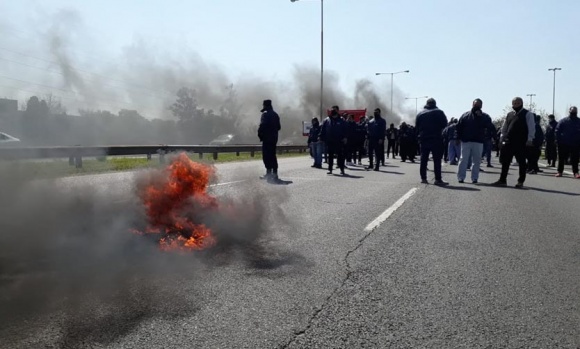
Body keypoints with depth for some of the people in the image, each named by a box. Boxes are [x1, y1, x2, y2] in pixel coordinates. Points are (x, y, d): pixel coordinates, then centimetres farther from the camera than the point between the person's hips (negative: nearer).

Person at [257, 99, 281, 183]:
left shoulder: (265, 115, -11)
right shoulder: (275, 115, 15)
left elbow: (262, 126, -18)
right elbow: (278, 127, 17)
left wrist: (260, 135, -6)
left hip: (267, 138, -8)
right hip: (274, 138, 8)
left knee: (267, 156, -5)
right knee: (272, 155, 13)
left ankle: (269, 173, -9)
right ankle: (274, 174, 14)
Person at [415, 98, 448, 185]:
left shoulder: (420, 114, 8)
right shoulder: (439, 112, -2)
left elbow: (417, 128, 8)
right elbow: (444, 124, -3)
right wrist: (437, 127, 15)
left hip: (423, 139, 4)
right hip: (436, 139, -3)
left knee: (423, 160, 9)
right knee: (437, 160, -4)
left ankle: (423, 178, 9)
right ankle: (438, 179, -7)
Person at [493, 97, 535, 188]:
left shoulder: (527, 114, -1)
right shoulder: (509, 114, 15)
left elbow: (531, 128, -6)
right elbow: (504, 128, 20)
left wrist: (529, 140, -12)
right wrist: (502, 138, 13)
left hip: (521, 143, -5)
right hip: (508, 142, 5)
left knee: (521, 163, 3)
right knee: (505, 162, 6)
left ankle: (521, 182, 11)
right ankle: (502, 180, 12)